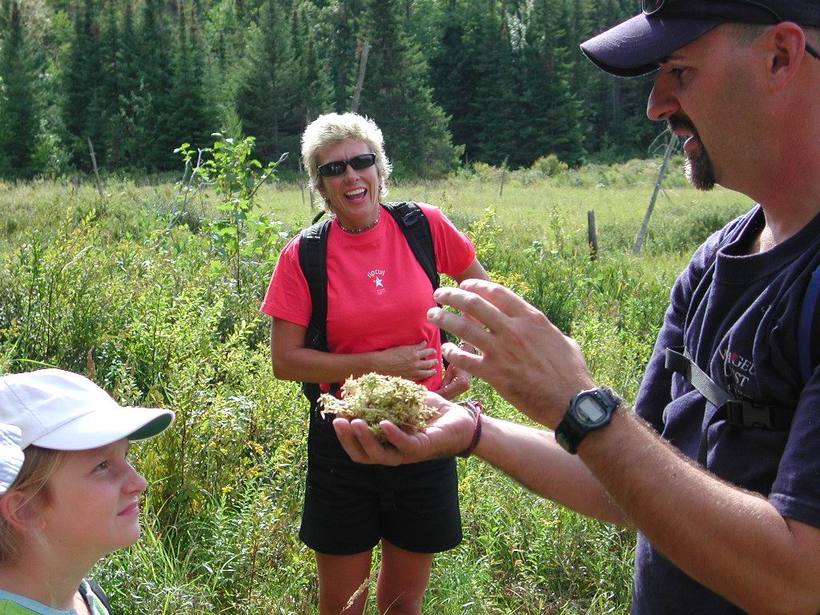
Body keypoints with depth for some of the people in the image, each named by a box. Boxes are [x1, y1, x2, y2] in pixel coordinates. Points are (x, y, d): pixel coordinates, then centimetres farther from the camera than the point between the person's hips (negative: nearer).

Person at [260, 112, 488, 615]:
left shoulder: (424, 226, -5)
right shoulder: (304, 256, -8)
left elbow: (479, 286, 13)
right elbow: (285, 361, -8)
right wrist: (379, 363, -16)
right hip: (344, 438, -1)